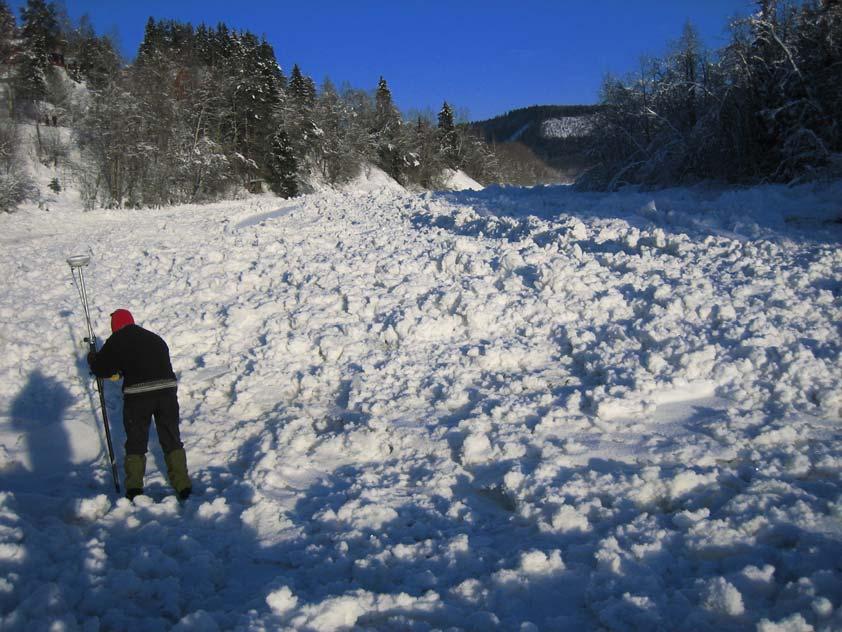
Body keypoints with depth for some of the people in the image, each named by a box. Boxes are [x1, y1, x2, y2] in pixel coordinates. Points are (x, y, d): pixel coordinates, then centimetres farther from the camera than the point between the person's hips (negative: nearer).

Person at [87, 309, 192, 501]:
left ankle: (134, 487, 11)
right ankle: (182, 485, 14)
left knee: (135, 442, 13)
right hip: (167, 390, 3)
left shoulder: (116, 341, 6)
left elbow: (100, 369, 9)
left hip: (137, 394, -3)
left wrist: (93, 358, 32)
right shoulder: (155, 338, 20)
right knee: (172, 440, 13)